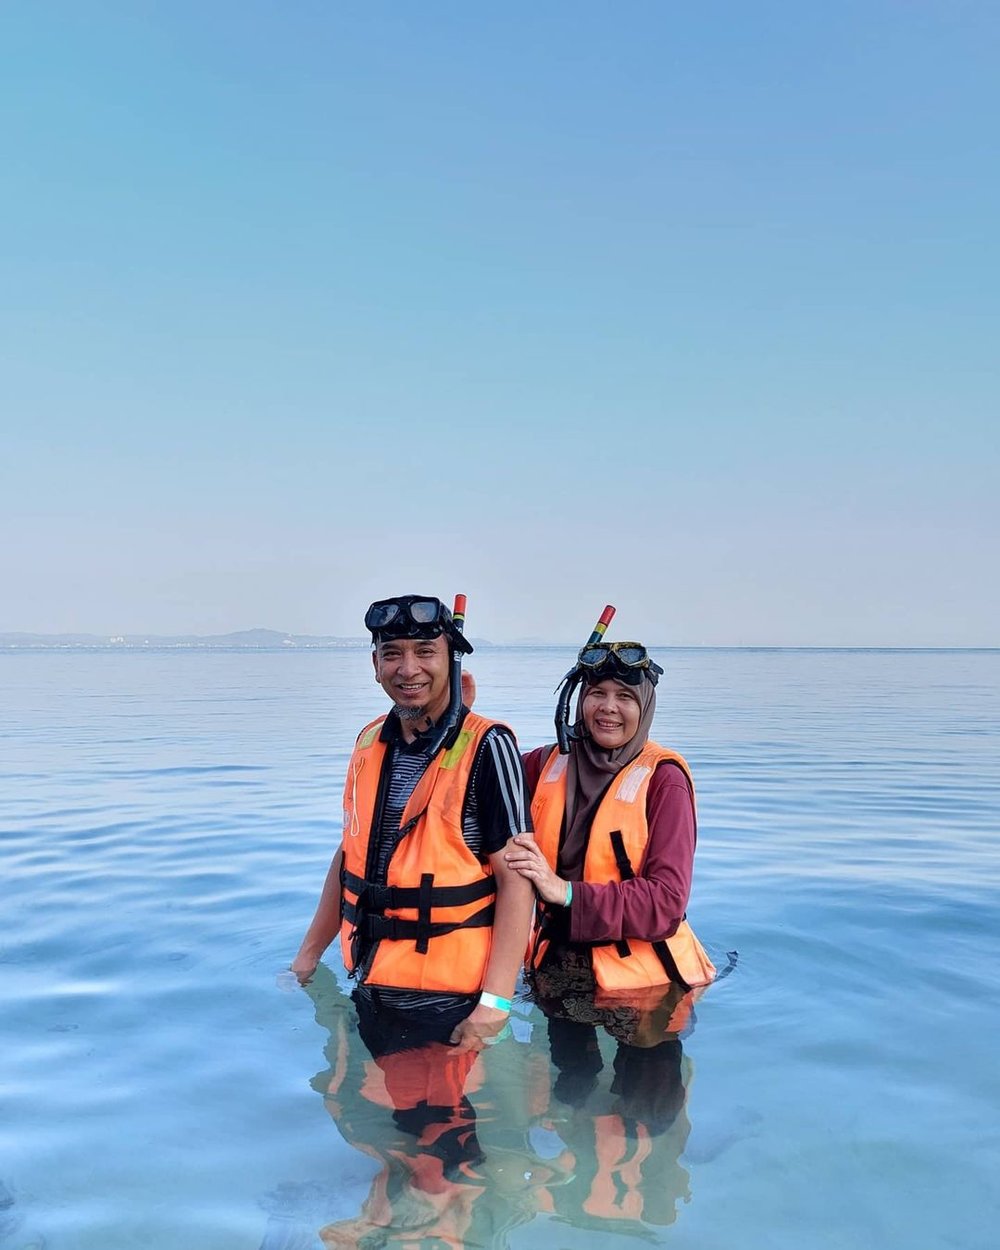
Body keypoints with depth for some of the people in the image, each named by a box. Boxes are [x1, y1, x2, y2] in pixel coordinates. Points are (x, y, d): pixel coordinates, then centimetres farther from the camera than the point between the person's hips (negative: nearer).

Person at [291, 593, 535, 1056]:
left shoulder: (486, 747, -15)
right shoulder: (370, 742, 4)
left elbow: (516, 878, -18)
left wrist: (495, 1002, -23)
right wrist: (309, 954, 15)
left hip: (448, 1001, -6)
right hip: (371, 989, 6)